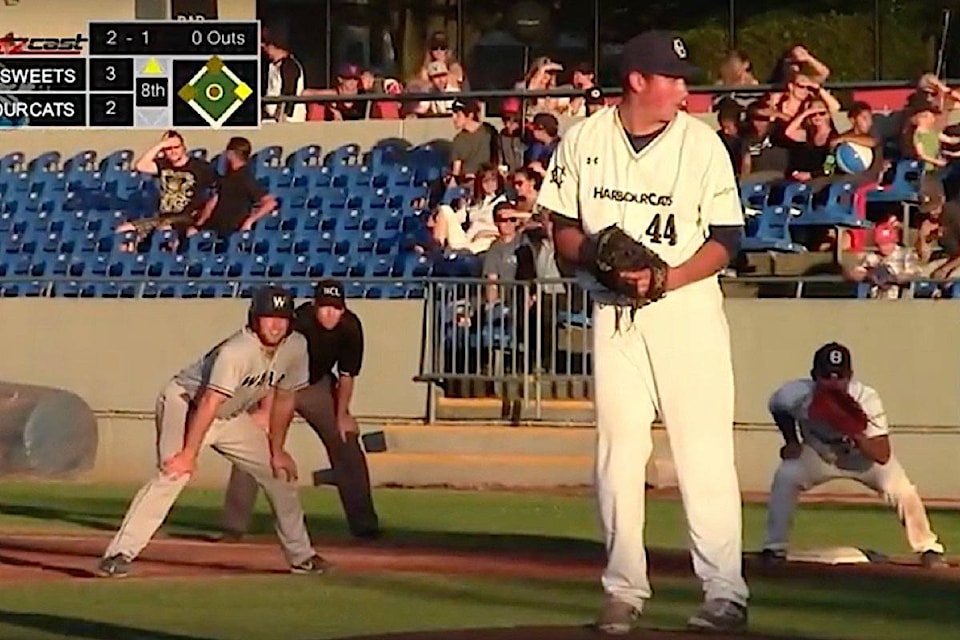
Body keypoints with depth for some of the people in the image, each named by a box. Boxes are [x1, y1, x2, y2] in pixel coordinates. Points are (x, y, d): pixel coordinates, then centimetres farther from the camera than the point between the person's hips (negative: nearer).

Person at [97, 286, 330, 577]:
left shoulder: (295, 348, -10)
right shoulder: (235, 352, -32)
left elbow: (282, 399, 3)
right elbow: (208, 404, -35)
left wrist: (277, 450, 5)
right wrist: (189, 453, -37)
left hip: (232, 417, 8)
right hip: (185, 403, -8)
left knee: (282, 472, 9)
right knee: (174, 473, -28)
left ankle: (300, 555, 24)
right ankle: (119, 554, -30)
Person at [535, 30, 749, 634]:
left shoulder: (702, 143, -5)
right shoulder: (584, 139, 3)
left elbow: (726, 239, -5)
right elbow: (562, 225, 10)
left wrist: (666, 277, -19)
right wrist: (592, 256, -11)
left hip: (688, 304, -2)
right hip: (613, 307, 3)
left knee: (705, 449, -7)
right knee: (619, 448, 3)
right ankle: (625, 590, 11)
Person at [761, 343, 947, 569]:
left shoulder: (866, 399, -34)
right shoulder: (796, 395, -28)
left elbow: (883, 455, -40)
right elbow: (777, 408, 1)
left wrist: (857, 438, -56)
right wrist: (792, 442, -7)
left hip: (865, 453, -1)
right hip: (818, 455, 1)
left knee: (902, 490, -21)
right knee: (785, 476, -26)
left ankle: (929, 549, 4)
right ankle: (775, 548, -11)